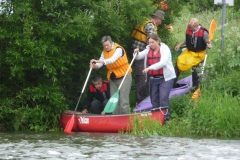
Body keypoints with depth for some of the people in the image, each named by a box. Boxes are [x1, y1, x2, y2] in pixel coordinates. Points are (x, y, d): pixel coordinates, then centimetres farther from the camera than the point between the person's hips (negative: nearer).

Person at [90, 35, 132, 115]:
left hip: (124, 76, -7)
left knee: (123, 99, -12)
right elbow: (100, 63, -2)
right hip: (113, 78, 7)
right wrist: (95, 66, -26)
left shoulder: (118, 49, -16)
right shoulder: (104, 52, 7)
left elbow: (112, 60, -32)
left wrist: (98, 61, -41)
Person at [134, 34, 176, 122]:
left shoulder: (165, 49, -10)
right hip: (153, 78, 6)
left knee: (163, 99, -14)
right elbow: (138, 57, 6)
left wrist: (150, 68, -32)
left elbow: (163, 63, -24)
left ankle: (166, 118, -11)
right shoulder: (148, 50, 9)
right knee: (154, 99, 9)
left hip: (165, 78, -6)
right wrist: (136, 53, -19)